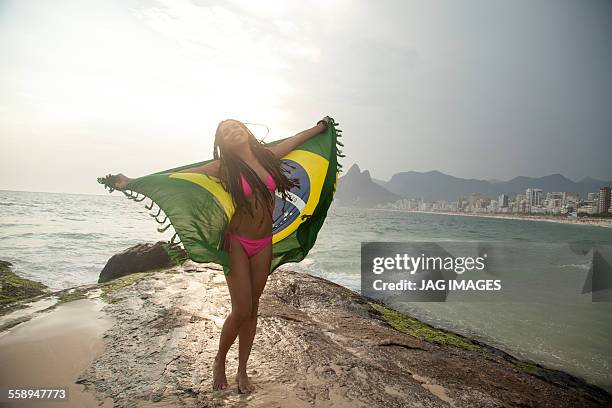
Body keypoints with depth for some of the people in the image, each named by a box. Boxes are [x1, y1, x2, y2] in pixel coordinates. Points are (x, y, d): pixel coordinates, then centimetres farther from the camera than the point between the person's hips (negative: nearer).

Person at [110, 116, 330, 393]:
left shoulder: (267, 155, 2)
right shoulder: (224, 167, -8)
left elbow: (294, 140, 17)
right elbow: (179, 175, -9)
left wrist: (320, 127, 32)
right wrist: (133, 182, -12)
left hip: (264, 244, 4)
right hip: (238, 243, -3)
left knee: (252, 308, 10)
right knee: (241, 311, -4)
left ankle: (242, 371, 25)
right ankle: (219, 362, 25)